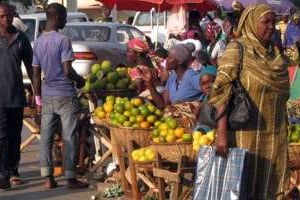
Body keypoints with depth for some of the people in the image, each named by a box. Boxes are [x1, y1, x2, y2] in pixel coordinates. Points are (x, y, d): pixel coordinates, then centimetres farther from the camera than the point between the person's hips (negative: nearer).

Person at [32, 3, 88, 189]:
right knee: (69, 138, 0)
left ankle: (48, 177, 8)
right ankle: (71, 178, 2)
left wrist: (38, 96, 17)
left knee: (46, 137, 6)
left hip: (47, 96, 6)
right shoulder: (63, 40, -13)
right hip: (65, 96, -6)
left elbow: (36, 73, 11)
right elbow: (67, 70, -17)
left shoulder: (38, 42, 8)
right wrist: (80, 80, 2)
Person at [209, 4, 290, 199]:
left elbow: (282, 95, 15)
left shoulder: (276, 54, 9)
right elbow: (221, 91, -14)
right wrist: (221, 134, -22)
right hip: (246, 133, -5)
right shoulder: (237, 50, -7)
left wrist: (283, 136, 12)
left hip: (274, 137, 5)